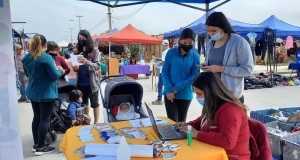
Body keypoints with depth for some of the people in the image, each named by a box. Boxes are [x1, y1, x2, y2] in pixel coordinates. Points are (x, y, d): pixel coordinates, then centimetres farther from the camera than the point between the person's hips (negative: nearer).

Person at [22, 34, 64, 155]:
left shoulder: (26, 58, 4)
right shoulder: (46, 58, -19)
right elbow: (55, 75, -16)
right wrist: (60, 70, 3)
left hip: (32, 92, 8)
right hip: (46, 93, -7)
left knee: (36, 117, 16)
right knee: (44, 119, 2)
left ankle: (36, 144, 26)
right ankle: (40, 147, 10)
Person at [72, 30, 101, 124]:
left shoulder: (94, 51, -6)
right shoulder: (78, 50, 7)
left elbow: (97, 66, -16)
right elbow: (76, 66, 13)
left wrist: (86, 62, -34)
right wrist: (75, 68, -11)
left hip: (91, 82, -5)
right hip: (81, 82, 5)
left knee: (94, 103, 8)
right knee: (84, 102, 16)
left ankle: (96, 122, 19)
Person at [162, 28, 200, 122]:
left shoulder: (195, 56, -2)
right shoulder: (171, 52, -3)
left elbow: (195, 76, -6)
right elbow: (164, 72, -2)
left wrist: (177, 88, -13)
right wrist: (169, 90, -15)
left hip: (185, 94, 1)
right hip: (170, 93, -1)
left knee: (181, 122, 14)